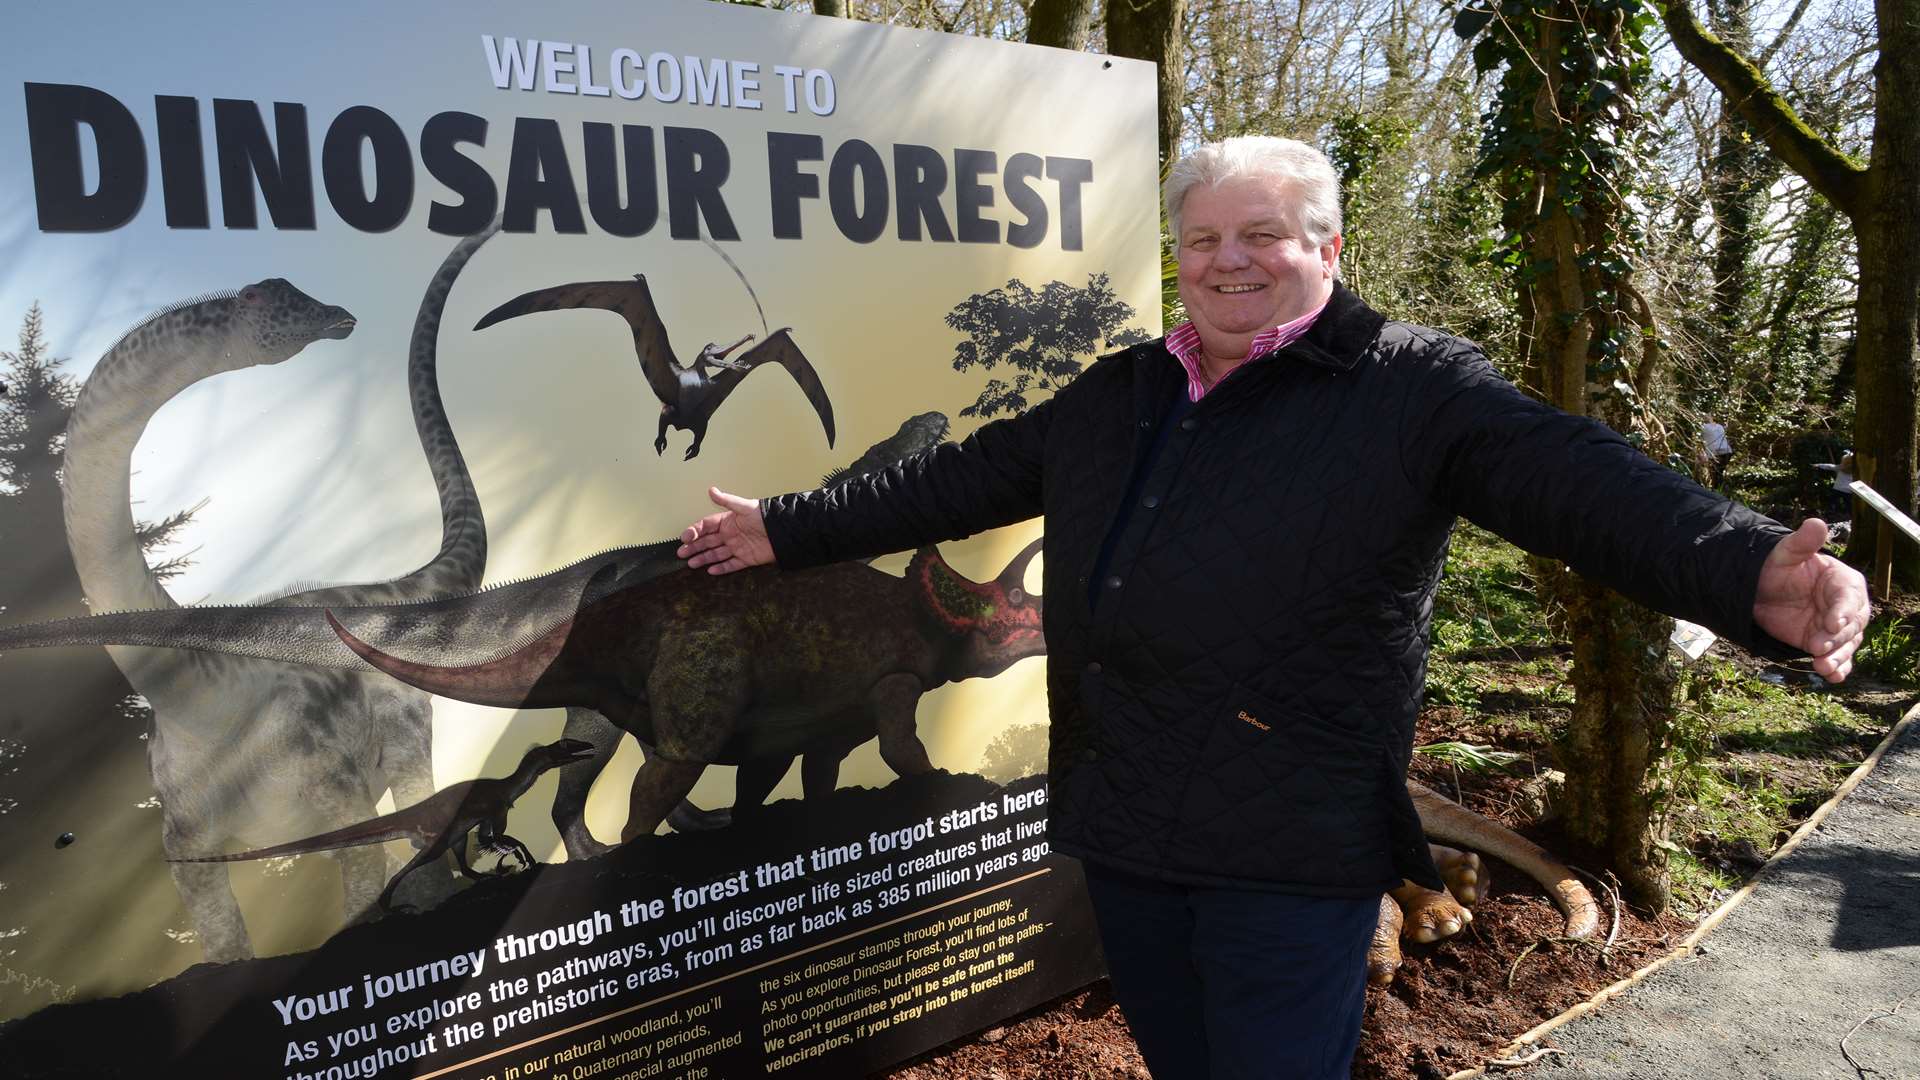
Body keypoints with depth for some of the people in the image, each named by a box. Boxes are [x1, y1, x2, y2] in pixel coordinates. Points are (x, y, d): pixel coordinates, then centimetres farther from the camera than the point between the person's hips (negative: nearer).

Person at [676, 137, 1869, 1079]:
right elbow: (956, 480, 18)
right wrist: (788, 527, 21)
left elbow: (1576, 480, -17)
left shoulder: (1413, 385, -4)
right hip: (1125, 832, 6)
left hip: (1292, 848, -5)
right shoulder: (1112, 397, 13)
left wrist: (1752, 572, -36)